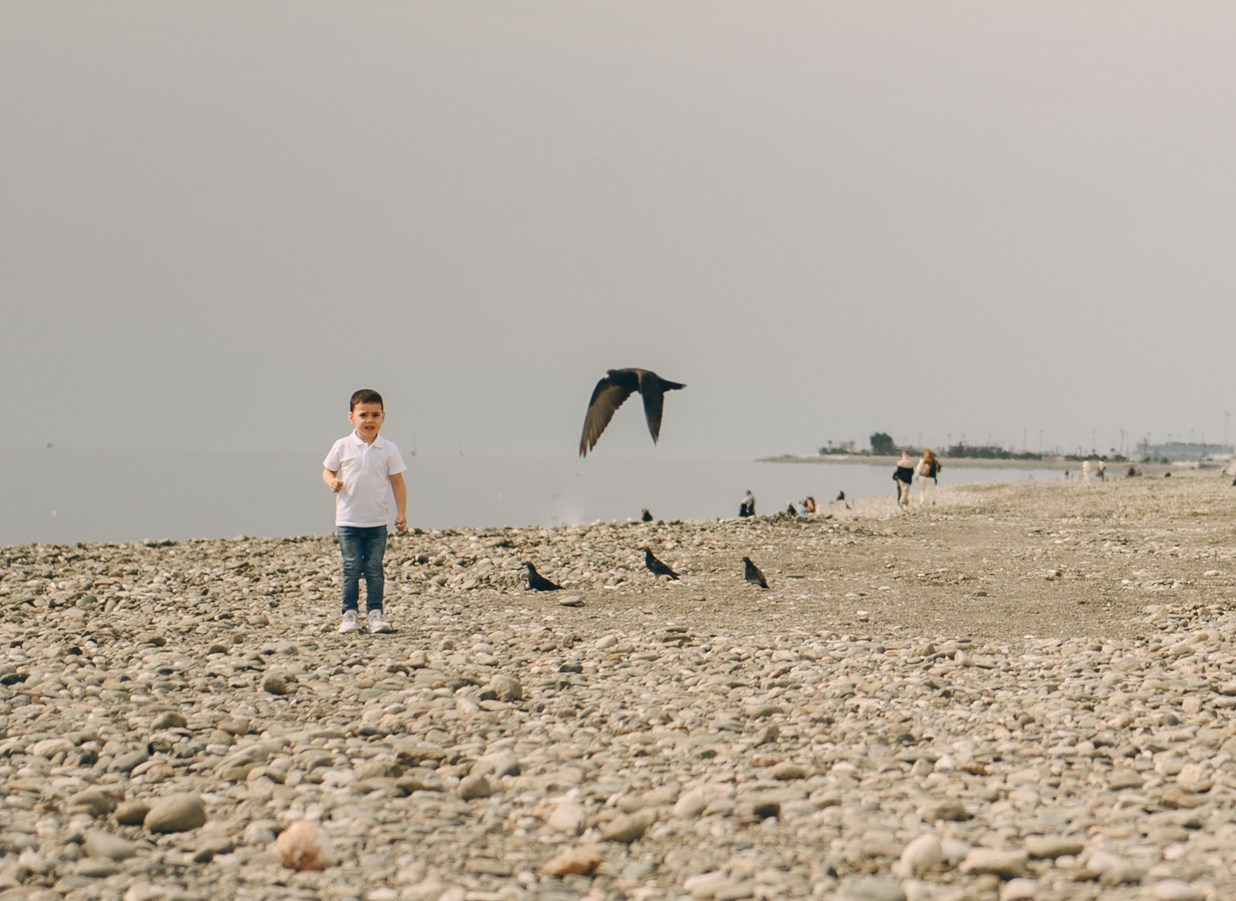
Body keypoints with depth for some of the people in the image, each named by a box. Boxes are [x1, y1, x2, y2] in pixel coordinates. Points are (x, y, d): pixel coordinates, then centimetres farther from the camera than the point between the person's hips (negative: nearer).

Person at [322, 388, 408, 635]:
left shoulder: (388, 450, 0)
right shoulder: (342, 446, -1)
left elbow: (397, 482, 4)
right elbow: (327, 470, 8)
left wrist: (401, 513, -2)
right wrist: (332, 482, -16)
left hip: (377, 522, 1)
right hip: (348, 520, -1)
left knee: (374, 568, 3)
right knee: (351, 568, 0)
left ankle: (375, 612, 10)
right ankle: (350, 612, 9)